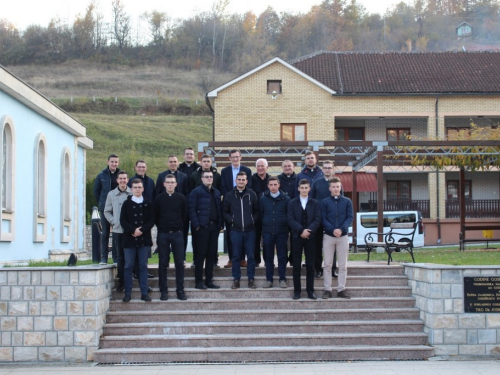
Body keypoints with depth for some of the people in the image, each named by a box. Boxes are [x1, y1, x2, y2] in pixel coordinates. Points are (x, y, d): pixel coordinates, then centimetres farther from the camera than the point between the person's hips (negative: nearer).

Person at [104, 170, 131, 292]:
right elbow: (107, 211, 13)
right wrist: (113, 222, 2)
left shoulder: (133, 194, -1)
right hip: (117, 230, 2)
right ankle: (121, 282, 13)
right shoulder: (111, 194, 6)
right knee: (120, 257, 6)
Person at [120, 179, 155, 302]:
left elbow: (152, 220, 2)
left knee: (143, 266, 3)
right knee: (128, 266, 1)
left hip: (144, 239, 1)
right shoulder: (127, 203, 5)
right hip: (129, 239, -1)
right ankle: (127, 293, 5)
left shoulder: (148, 204, 7)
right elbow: (122, 220, -1)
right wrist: (133, 230, -15)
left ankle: (144, 293, 6)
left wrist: (142, 230, -12)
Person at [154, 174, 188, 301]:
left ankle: (180, 290, 7)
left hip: (177, 234, 0)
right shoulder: (159, 199, 3)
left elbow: (185, 216, 7)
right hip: (163, 234, 0)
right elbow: (155, 216, 8)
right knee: (162, 263, 2)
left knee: (179, 263, 0)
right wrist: (161, 227, 6)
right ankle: (164, 291, 7)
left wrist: (180, 227, 4)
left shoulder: (181, 198, 4)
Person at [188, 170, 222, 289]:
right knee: (201, 254, -3)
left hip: (214, 226, 6)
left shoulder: (216, 193, 16)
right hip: (202, 226, -6)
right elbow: (191, 209, -9)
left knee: (212, 254, 7)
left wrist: (220, 224, 8)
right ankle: (198, 281, 4)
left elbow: (219, 209, 17)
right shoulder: (196, 192, -3)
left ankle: (209, 280, 15)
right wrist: (196, 225, -15)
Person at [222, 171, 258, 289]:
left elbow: (257, 210, 9)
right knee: (236, 256, 3)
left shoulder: (252, 194, 4)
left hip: (250, 230, 0)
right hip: (236, 230, 0)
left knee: (251, 255, 3)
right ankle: (236, 279, 10)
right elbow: (224, 211, 8)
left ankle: (251, 279, 11)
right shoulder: (229, 195, 4)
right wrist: (231, 220, -5)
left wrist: (253, 220, -4)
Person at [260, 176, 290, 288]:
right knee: (268, 257, 5)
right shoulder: (263, 199, 4)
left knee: (282, 257, 2)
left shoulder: (286, 199, -1)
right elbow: (260, 215, 10)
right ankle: (269, 279, 11)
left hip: (282, 232, -1)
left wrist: (285, 225, 0)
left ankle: (282, 279, 9)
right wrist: (265, 225, 7)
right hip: (267, 232, 2)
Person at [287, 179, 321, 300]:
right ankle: (297, 290, 6)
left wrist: (309, 231, -16)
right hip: (297, 237, 0)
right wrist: (301, 230, -17)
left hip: (310, 237, 0)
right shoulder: (292, 203, 6)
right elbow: (291, 220, -4)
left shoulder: (315, 203, 7)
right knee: (296, 265, 1)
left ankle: (310, 291, 7)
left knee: (310, 265, 2)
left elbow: (317, 219, -2)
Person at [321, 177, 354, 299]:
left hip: (343, 236, 1)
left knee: (343, 265, 3)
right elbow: (323, 219, -3)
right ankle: (327, 290, 5)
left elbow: (350, 217, 0)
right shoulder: (324, 202, 3)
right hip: (328, 236, -1)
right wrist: (333, 230, -18)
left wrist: (341, 229, -16)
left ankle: (341, 289, 8)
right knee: (327, 265, 1)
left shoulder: (347, 201, 5)